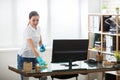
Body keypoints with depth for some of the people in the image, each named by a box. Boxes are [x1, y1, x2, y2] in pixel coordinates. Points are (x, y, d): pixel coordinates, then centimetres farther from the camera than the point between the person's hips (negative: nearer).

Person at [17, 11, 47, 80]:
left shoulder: (38, 28, 0)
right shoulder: (28, 31, -24)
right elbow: (32, 47, -36)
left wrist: (41, 46, -6)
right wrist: (39, 59, -47)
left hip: (34, 57, 7)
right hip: (24, 57, -7)